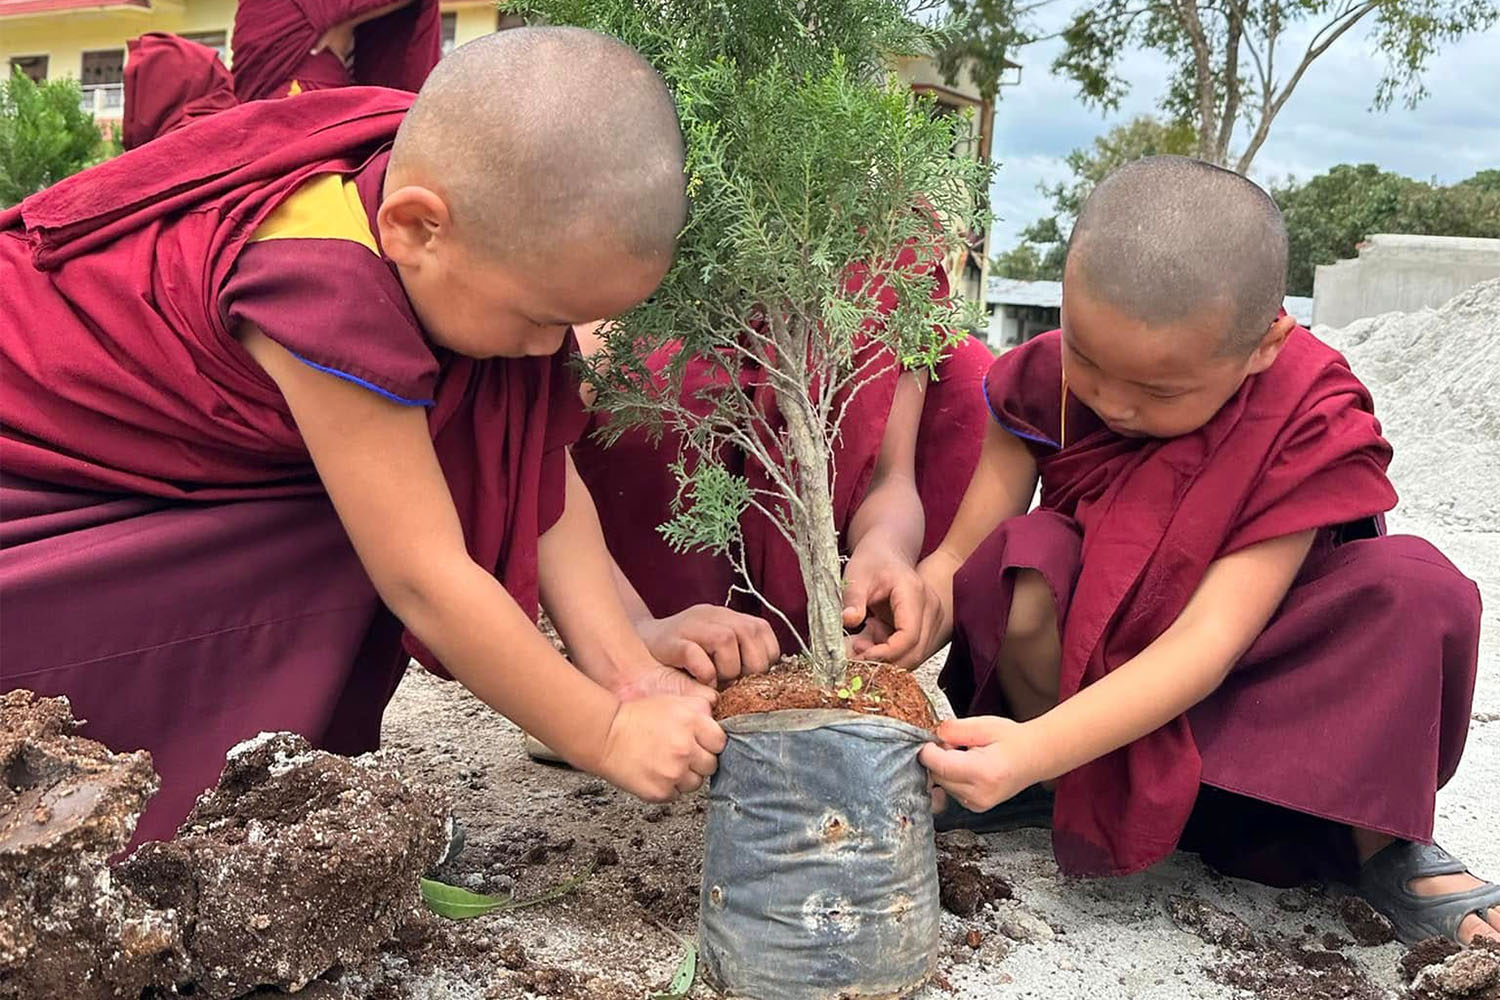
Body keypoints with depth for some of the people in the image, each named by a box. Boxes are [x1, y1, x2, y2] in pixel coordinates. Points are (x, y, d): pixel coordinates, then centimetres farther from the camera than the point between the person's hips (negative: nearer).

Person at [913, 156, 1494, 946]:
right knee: (1024, 562, -32)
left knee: (1418, 588, -30)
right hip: (1086, 657, 1)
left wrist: (1036, 749, -46)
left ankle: (1381, 843, -9)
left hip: (1242, 680, -1)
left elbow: (1210, 639, -33)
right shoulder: (1044, 380, -16)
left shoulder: (1309, 428, -25)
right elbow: (958, 557, -16)